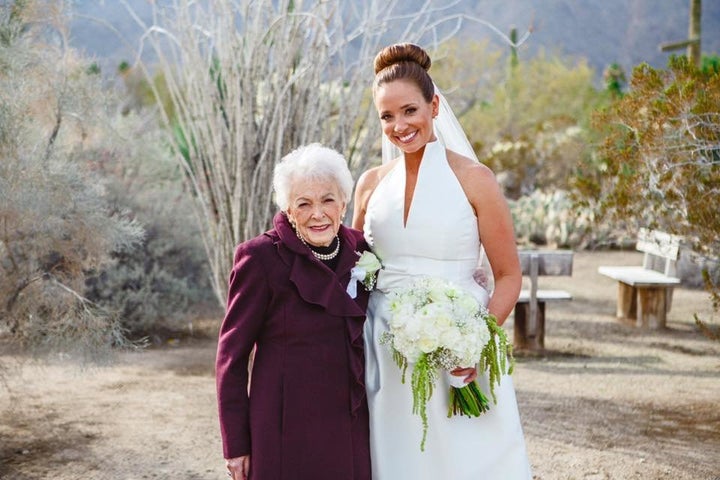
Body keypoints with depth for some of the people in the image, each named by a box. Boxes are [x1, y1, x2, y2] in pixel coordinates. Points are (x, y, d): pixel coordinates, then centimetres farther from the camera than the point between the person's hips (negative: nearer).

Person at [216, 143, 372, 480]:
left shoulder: (359, 248, 2)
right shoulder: (261, 257, -12)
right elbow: (232, 353, -8)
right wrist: (235, 445, -8)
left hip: (351, 429, 5)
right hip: (287, 436, -5)